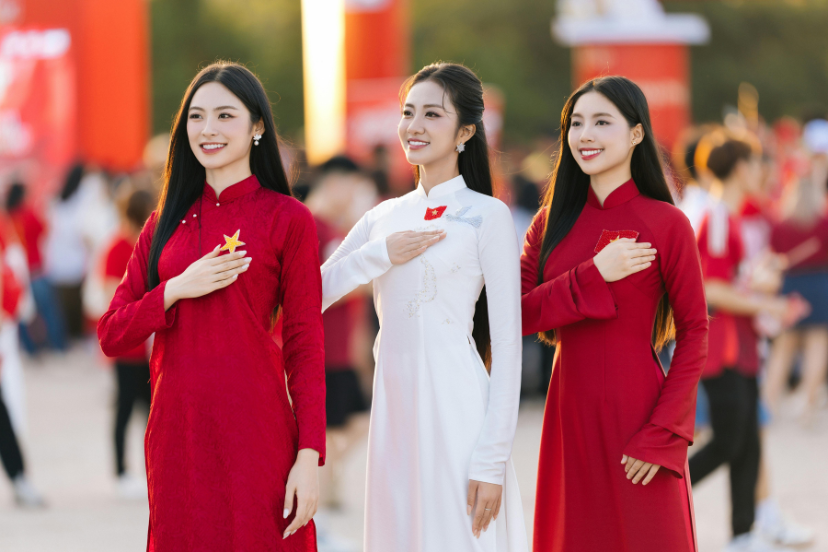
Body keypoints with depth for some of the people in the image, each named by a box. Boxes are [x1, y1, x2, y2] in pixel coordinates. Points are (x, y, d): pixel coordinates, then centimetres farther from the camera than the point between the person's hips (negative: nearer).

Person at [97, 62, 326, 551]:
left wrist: (309, 457, -11)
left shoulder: (287, 219, 0)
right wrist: (178, 289, -8)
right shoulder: (165, 223, 12)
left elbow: (305, 346, -3)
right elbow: (112, 337, 9)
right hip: (176, 432, 4)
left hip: (255, 432, -4)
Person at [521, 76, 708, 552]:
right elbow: (520, 317, -2)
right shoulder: (552, 222, 7)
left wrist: (662, 433, -15)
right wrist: (594, 276, -15)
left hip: (636, 407, -4)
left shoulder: (666, 223, -6)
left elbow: (694, 333, -7)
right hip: (569, 407, 4)